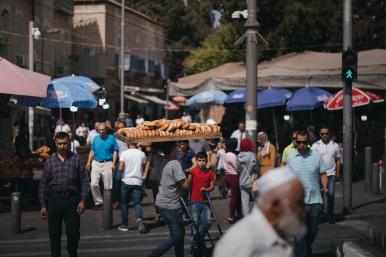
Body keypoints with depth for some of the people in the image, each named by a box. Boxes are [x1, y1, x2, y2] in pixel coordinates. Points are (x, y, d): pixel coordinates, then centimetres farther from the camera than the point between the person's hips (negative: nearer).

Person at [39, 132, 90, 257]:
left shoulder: (76, 160, 2)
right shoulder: (50, 161, 7)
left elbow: (85, 181, 2)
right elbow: (43, 185, 8)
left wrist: (83, 201, -7)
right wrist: (43, 206, 4)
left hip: (72, 200, -1)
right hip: (54, 200, 1)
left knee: (73, 232, 0)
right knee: (54, 234, 3)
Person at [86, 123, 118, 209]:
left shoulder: (111, 139, 1)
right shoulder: (95, 139, 11)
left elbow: (115, 152, 0)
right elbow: (92, 151, 15)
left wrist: (113, 163, -9)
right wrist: (89, 162, 4)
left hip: (107, 163, -3)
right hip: (96, 163, 3)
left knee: (107, 186, 0)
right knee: (93, 184, -8)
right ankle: (98, 201, 4)